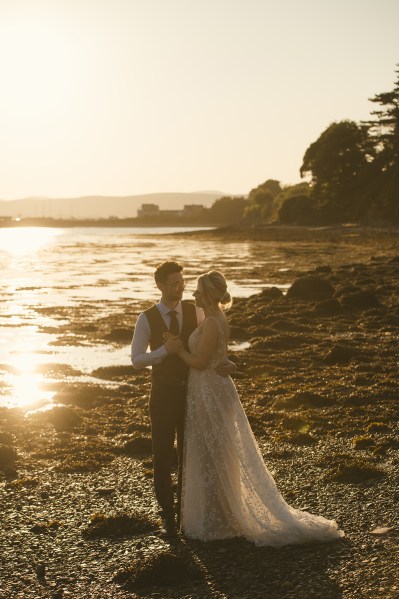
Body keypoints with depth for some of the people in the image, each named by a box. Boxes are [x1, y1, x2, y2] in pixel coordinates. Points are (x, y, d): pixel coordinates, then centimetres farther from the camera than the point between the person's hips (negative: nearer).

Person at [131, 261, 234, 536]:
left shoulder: (196, 312, -3)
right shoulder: (147, 319, -7)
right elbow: (137, 359, -10)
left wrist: (225, 363, -24)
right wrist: (165, 350, -25)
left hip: (192, 392, 2)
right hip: (163, 393, -1)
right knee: (163, 457, 6)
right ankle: (168, 515, 22)